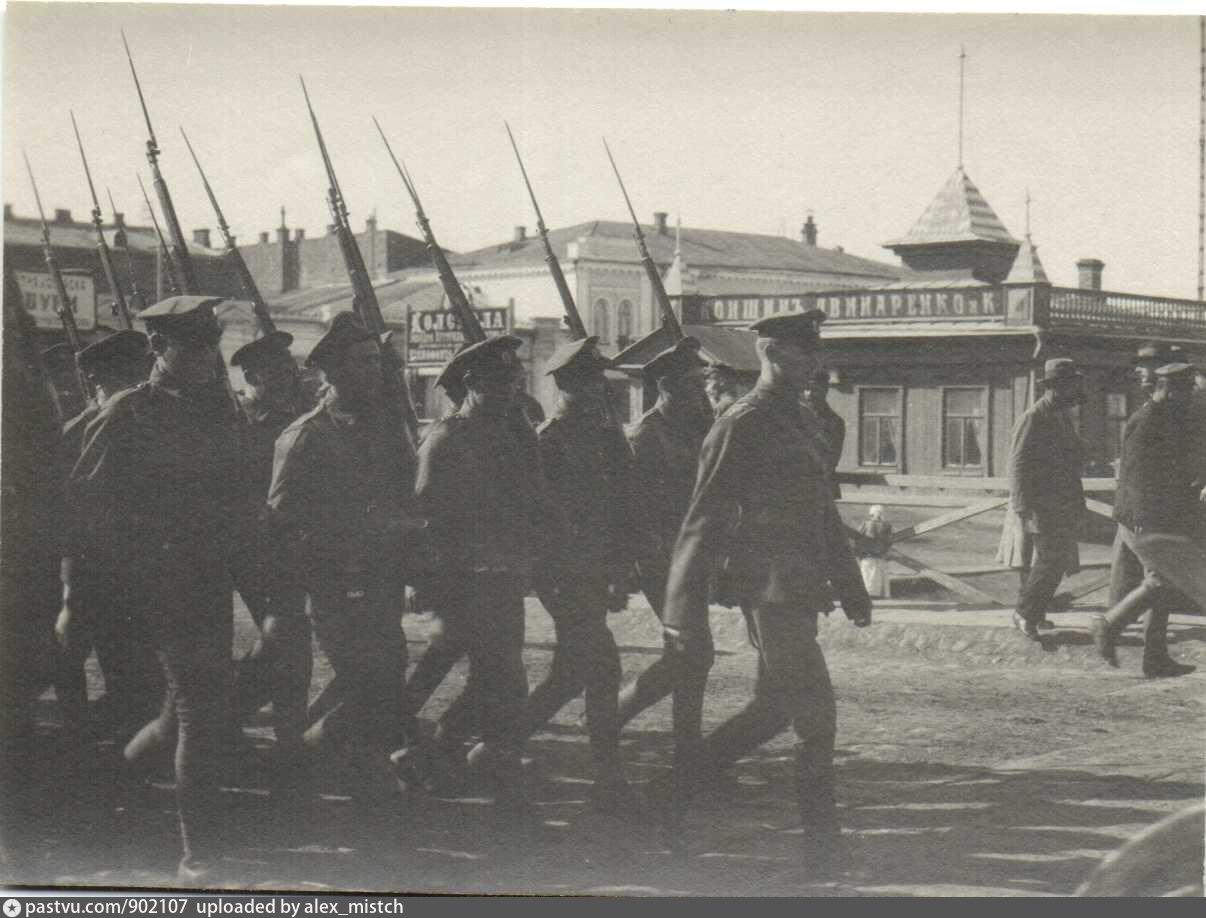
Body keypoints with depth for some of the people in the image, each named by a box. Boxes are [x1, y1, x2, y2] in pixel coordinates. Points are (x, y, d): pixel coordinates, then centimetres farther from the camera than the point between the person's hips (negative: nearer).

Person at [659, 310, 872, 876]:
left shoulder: (798, 422, 16)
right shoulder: (742, 425, -13)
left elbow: (824, 517, 24)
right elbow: (704, 520, -16)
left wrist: (851, 590, 23)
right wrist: (684, 612, -19)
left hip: (799, 591, 9)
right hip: (774, 591, -9)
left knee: (773, 708, 18)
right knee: (816, 718, -5)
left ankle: (684, 784, 32)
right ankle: (821, 844, 4)